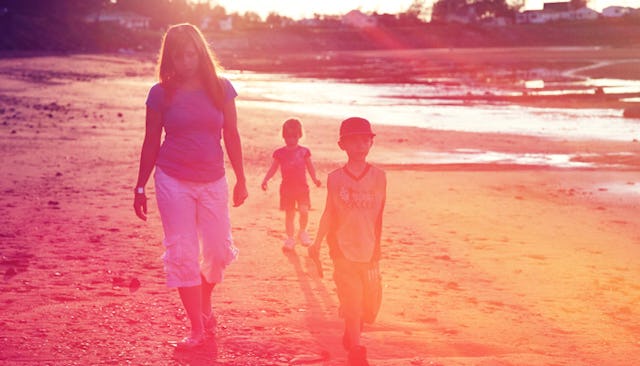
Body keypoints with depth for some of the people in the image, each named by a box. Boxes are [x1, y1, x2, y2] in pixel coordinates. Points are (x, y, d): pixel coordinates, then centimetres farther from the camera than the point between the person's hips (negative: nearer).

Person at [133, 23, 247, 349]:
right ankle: (197, 328, 7)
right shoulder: (161, 93, -3)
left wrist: (240, 179, 8)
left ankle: (205, 305, 37)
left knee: (218, 251, 8)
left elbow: (231, 136, 7)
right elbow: (151, 142, 4)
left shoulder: (221, 88, 0)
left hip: (213, 182, 2)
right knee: (182, 252, -3)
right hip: (173, 181, -2)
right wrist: (140, 188, 6)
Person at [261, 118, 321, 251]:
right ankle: (290, 238, 18)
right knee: (289, 214, 5)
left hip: (302, 187, 0)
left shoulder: (304, 151, 3)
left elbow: (310, 167, 8)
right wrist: (265, 180, -8)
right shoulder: (280, 153, 2)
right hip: (287, 188, 0)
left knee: (304, 211, -13)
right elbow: (273, 168, 5)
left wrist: (315, 179, -6)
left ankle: (302, 231, 14)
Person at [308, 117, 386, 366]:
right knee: (351, 298, -6)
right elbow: (329, 214, 2)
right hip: (343, 250, -2)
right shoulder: (335, 178, -2)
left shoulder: (378, 176, -1)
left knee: (370, 300, 8)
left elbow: (379, 215, 5)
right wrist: (317, 243, -2)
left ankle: (351, 333, 36)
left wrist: (377, 248, 7)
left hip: (369, 251, 2)